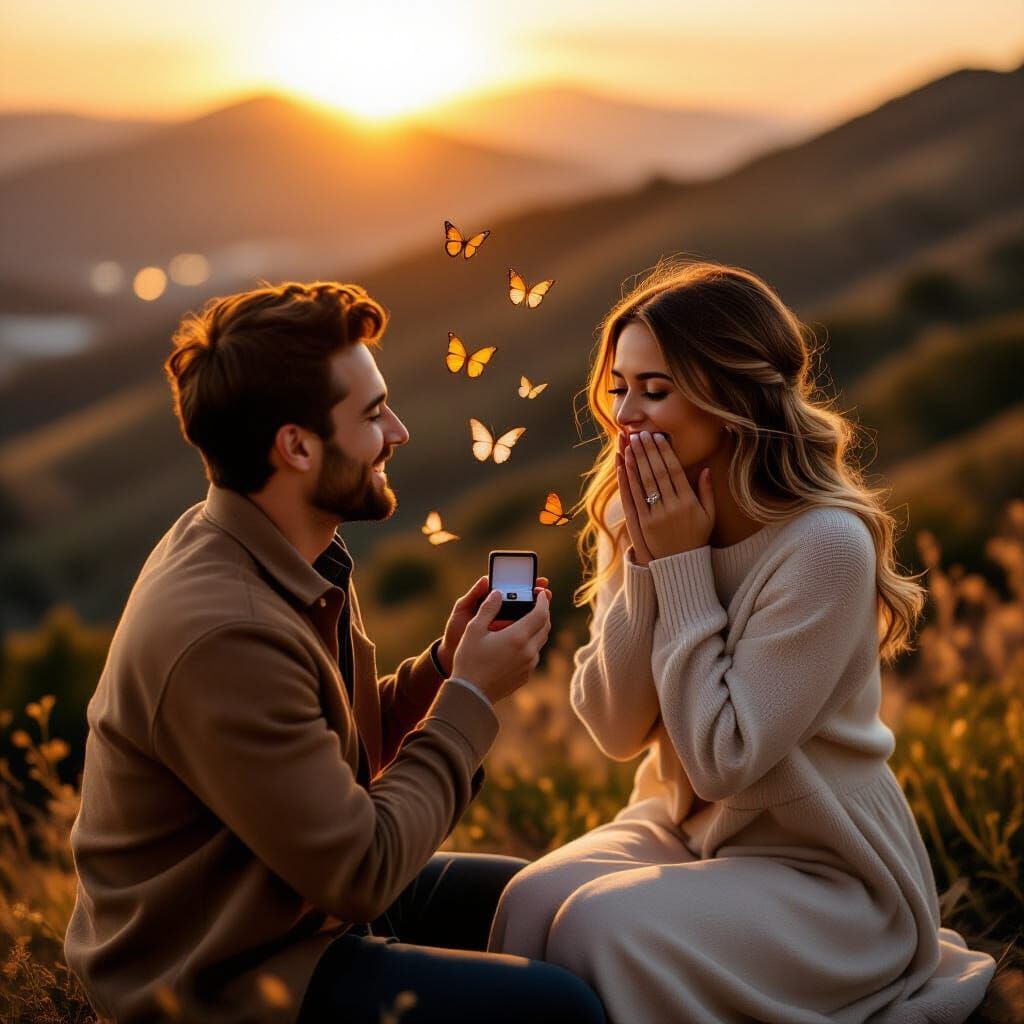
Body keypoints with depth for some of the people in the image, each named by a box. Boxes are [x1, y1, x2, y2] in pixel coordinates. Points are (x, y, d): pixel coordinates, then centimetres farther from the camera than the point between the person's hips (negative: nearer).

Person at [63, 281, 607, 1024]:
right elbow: (360, 869, -25)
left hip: (306, 898, 10)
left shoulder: (293, 556, 0)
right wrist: (471, 698, -16)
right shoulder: (223, 634, -30)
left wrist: (443, 668, -6)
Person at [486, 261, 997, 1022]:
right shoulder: (634, 514, -3)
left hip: (825, 872, -5)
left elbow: (723, 759, -24)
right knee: (531, 901, -22)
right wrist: (642, 562, -17)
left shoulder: (825, 544, -23)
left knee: (602, 926, -26)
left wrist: (681, 568, -22)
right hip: (681, 828, 5)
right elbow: (616, 731, -5)